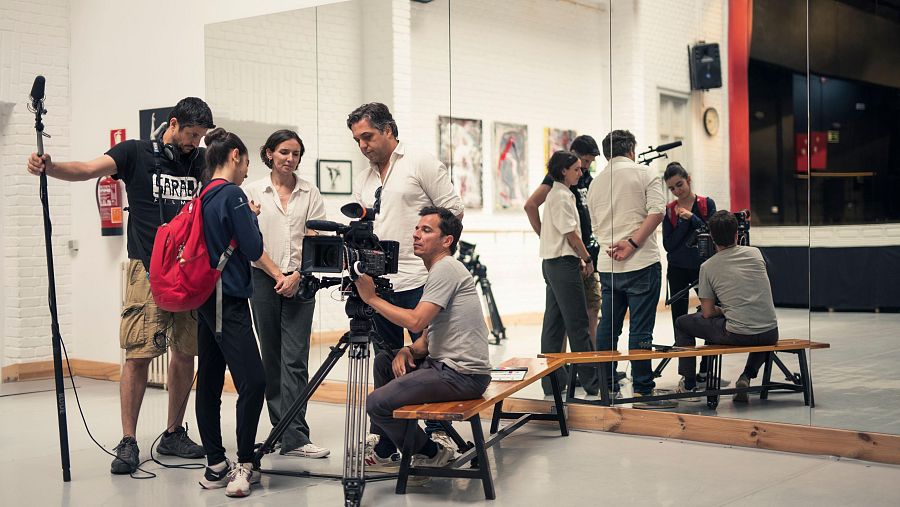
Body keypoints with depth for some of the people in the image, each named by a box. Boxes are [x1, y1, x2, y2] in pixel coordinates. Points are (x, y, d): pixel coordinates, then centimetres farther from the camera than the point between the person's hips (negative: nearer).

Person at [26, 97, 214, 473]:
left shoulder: (202, 161, 13)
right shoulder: (136, 153, 0)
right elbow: (87, 170, -12)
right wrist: (49, 167, -32)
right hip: (147, 269, -4)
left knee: (185, 354, 8)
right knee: (138, 354, -7)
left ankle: (174, 434, 21)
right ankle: (128, 443, -2)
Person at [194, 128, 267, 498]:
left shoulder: (202, 198, 13)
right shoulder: (232, 195, -11)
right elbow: (254, 249, -12)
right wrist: (252, 216, 4)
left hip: (205, 298, 10)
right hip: (229, 302, -10)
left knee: (209, 382, 8)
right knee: (253, 381, -11)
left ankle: (216, 466, 12)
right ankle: (244, 465, -10)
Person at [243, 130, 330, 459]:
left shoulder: (310, 194, 8)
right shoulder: (253, 192, 5)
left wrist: (297, 275, -10)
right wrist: (277, 275, -8)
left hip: (299, 281, 0)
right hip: (264, 280, 0)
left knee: (295, 358, -7)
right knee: (271, 356, 5)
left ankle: (294, 437, -11)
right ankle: (282, 428, 14)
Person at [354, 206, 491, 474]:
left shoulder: (446, 268, -12)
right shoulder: (439, 271, 20)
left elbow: (416, 321, -22)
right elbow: (427, 336, 20)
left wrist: (372, 297, -13)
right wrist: (407, 351, -1)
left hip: (462, 374, -11)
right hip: (444, 363, 11)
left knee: (378, 402, -14)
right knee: (384, 360, 22)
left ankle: (431, 453, 7)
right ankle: (385, 450, 25)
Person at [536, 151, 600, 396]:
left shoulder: (557, 194, 16)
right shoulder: (561, 196, -14)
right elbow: (571, 234, -15)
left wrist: (578, 259, 12)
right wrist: (587, 259, -4)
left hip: (553, 263, 10)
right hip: (563, 263, -10)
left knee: (554, 324, 9)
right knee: (578, 324, -4)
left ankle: (552, 380, 13)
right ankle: (591, 381, 2)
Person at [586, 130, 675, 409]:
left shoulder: (595, 183, 16)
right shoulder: (645, 173, 0)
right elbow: (657, 211, -12)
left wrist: (611, 246, 11)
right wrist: (632, 243, -14)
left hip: (607, 264, 5)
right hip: (641, 263, -5)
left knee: (607, 328, 11)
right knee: (640, 330, -4)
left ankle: (607, 386, 17)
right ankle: (643, 392, -2)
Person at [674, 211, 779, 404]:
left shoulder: (707, 267, -1)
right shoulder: (755, 253, 7)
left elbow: (707, 313, 2)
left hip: (736, 335, -3)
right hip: (771, 334, 3)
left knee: (682, 323, 19)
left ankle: (688, 385, 21)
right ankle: (746, 377, 18)